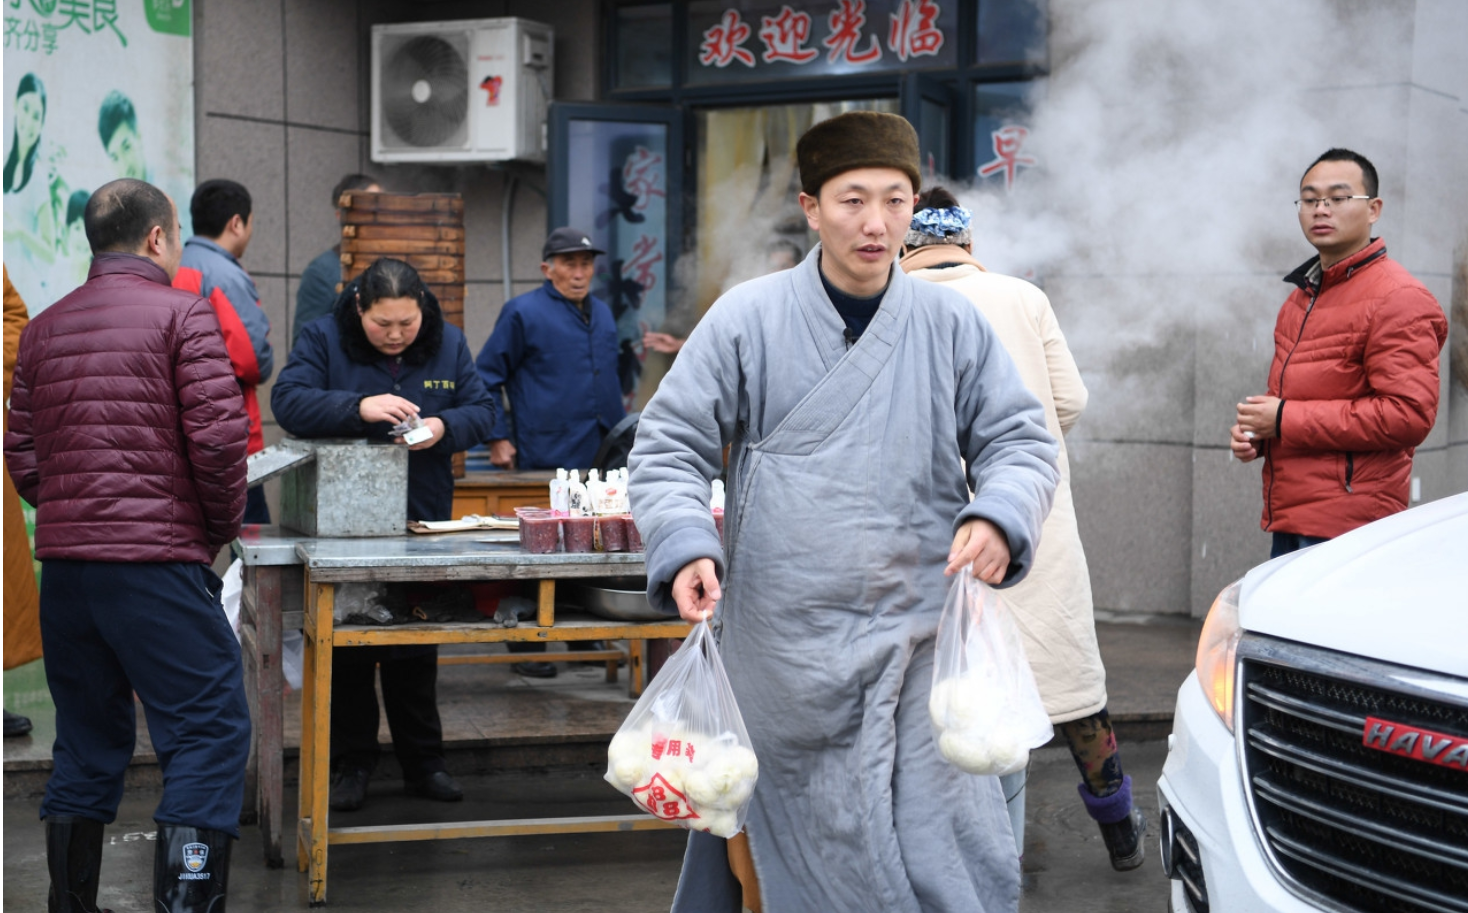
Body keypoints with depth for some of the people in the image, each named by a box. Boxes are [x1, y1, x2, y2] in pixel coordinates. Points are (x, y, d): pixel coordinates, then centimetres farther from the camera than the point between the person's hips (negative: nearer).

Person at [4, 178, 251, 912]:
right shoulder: (181, 314, -4)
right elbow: (219, 437, -12)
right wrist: (221, 528, 2)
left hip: (62, 563, 7)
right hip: (157, 561, -7)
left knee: (88, 741, 16)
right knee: (210, 732, -2)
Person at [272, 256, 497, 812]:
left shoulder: (448, 343, 3)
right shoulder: (323, 339, -6)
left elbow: (482, 411, 2)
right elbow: (288, 402, -18)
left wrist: (444, 427, -19)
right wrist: (359, 407, -32)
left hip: (423, 523, 2)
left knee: (417, 650, 10)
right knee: (348, 651, 5)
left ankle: (422, 762, 20)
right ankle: (350, 763, 16)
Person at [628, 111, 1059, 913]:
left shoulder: (953, 325, 5)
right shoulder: (746, 319, -1)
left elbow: (1021, 442, 8)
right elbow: (668, 448, 1)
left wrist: (998, 518, -14)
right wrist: (683, 546, -17)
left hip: (918, 639, 1)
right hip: (783, 645, -1)